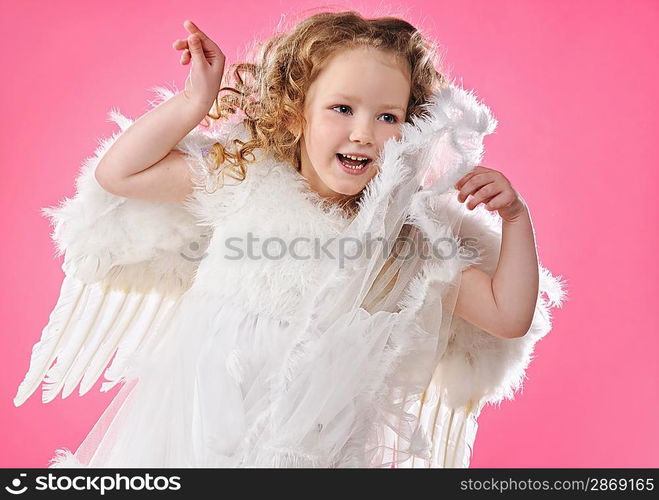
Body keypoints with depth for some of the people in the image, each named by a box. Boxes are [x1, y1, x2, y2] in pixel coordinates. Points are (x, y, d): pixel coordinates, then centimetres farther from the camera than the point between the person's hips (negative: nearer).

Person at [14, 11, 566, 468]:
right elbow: (117, 174, -4)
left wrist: (515, 218, -17)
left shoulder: (412, 236, -8)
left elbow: (509, 317, -6)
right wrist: (195, 101, -11)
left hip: (309, 452, 0)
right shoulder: (243, 178, -7)